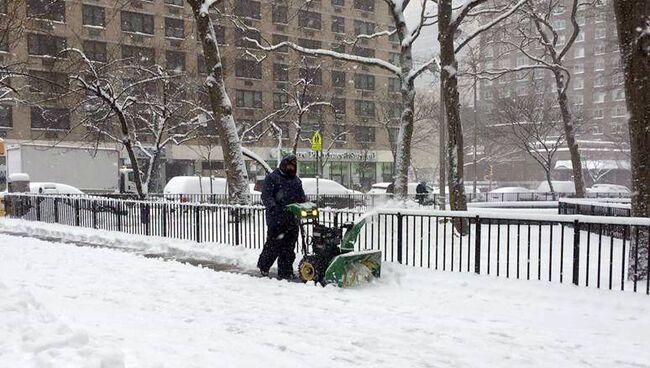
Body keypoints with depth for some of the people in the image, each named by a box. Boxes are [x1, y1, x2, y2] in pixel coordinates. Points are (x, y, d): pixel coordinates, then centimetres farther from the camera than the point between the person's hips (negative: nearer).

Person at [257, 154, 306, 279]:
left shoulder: (296, 180, 21)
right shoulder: (272, 178, 2)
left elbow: (301, 198, 24)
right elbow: (266, 195, -8)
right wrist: (273, 206, -25)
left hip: (292, 220, 5)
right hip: (276, 219, -5)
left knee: (289, 247, 5)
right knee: (273, 244, -4)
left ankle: (286, 271, 12)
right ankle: (263, 266, 16)